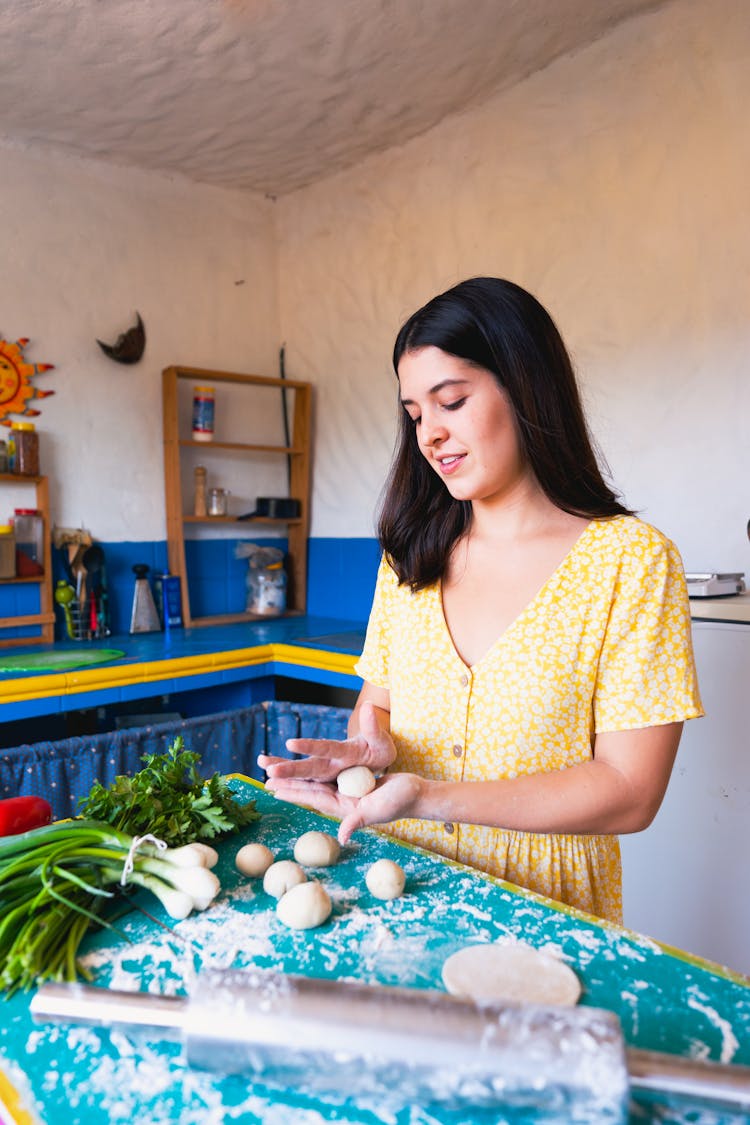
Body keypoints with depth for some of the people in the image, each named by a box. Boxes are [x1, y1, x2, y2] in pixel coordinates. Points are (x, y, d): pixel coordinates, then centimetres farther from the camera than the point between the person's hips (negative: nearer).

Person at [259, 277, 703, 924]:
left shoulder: (630, 560, -8)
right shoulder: (411, 557, 7)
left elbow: (630, 794, -11)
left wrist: (428, 796, -20)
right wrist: (373, 746, -10)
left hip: (544, 915, -2)